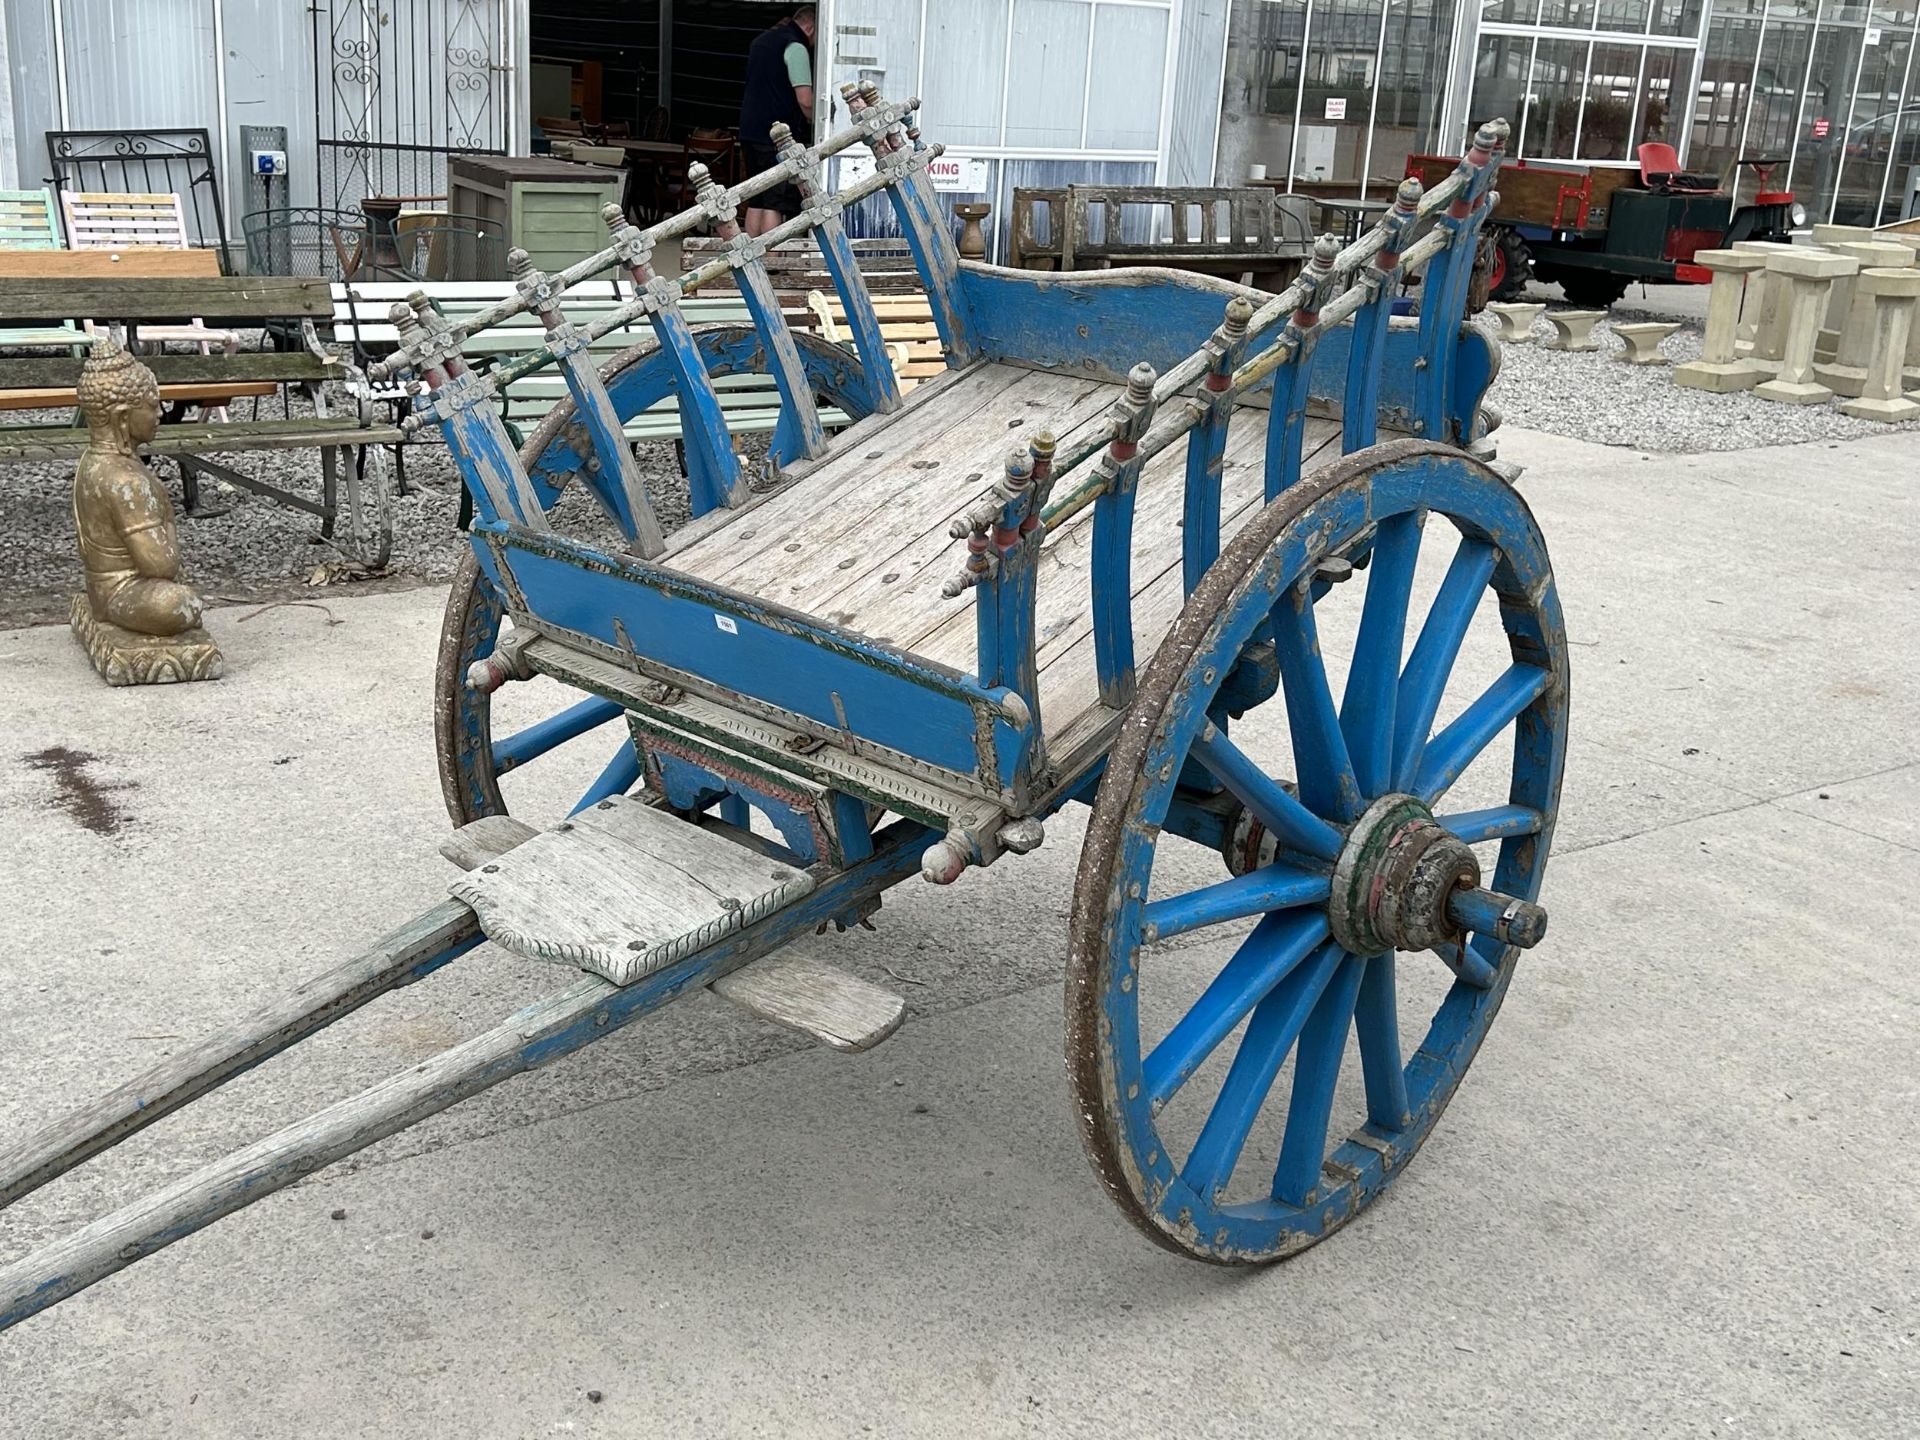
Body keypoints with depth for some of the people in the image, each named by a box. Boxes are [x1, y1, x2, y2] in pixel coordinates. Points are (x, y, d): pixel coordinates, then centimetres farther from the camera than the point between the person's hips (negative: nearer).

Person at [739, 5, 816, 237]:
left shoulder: (761, 40, 19)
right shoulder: (795, 47, -10)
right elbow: (805, 100, -18)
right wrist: (817, 125, 0)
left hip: (749, 129, 9)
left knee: (756, 200, 12)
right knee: (777, 203, -8)